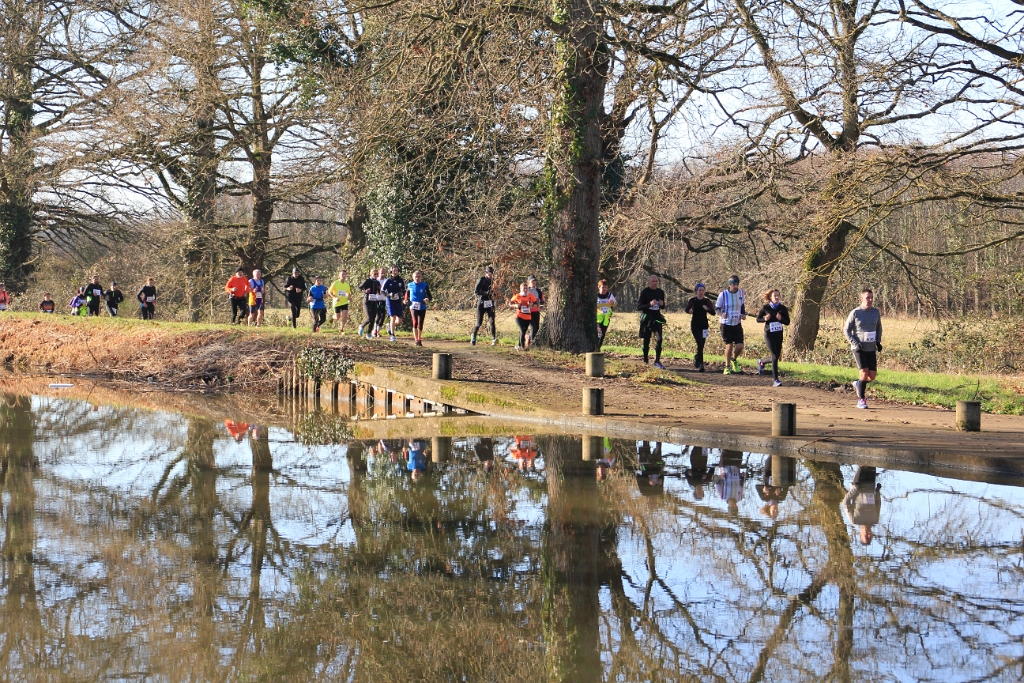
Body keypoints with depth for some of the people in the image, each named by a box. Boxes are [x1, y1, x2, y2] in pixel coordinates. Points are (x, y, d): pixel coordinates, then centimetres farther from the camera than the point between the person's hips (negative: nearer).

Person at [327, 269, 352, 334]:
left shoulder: (347, 284, 2)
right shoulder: (335, 283, -10)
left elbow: (348, 293, 17)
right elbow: (329, 291, -6)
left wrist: (349, 297, -4)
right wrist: (335, 297, -20)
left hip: (344, 302, 3)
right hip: (337, 302, -3)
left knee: (345, 316, -13)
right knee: (337, 317, 4)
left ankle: (341, 328, 2)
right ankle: (333, 318, 41)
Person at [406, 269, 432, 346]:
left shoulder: (424, 286, -4)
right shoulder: (410, 285, 2)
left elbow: (429, 296, -6)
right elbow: (407, 292, 22)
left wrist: (427, 299, -27)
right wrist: (406, 299, 7)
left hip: (422, 307, 1)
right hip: (413, 306, -1)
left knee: (420, 323, 8)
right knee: (415, 322, -16)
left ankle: (419, 339, 25)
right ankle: (416, 340, -17)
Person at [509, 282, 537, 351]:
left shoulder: (530, 296, 2)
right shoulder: (517, 296, -2)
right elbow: (510, 303, 7)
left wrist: (532, 304, -12)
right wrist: (515, 305, -12)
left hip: (528, 317, 3)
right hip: (519, 316, -3)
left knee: (523, 331, 11)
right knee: (522, 331, -13)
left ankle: (519, 345, 27)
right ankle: (523, 347, -5)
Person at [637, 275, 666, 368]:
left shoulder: (660, 292, 8)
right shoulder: (645, 292, -6)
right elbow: (638, 307, -9)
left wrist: (662, 304, -5)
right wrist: (649, 304, -23)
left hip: (657, 318, 3)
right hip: (646, 318, -3)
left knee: (659, 339, -11)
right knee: (646, 340, 7)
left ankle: (657, 361, -8)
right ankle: (645, 359, 24)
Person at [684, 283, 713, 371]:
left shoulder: (707, 301, 2)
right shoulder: (692, 300, -1)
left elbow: (713, 312, -3)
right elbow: (687, 309, 13)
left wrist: (707, 309, -22)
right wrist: (689, 311, -10)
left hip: (704, 325, 3)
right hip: (695, 325, -2)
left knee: (702, 345, 6)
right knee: (700, 344, -16)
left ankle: (697, 357, 32)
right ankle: (700, 364, -10)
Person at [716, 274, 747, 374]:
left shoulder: (742, 293, 0)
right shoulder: (723, 294, -9)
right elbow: (717, 307, 0)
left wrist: (744, 314, 1)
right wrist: (721, 314, -20)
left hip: (737, 324, 3)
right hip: (726, 324, -3)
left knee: (740, 346, -4)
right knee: (729, 345, -4)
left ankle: (734, 359, 27)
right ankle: (727, 367, 13)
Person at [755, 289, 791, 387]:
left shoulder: (783, 308, 0)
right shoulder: (765, 308, -4)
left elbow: (787, 322, 3)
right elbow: (758, 319, 5)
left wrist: (781, 319, -17)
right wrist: (765, 319, -16)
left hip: (779, 335, 4)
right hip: (769, 335, -4)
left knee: (777, 356, 11)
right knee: (775, 356, -14)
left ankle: (761, 362, 42)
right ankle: (776, 380, -11)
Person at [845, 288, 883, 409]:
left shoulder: (876, 312, 5)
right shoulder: (855, 313, -6)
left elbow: (879, 328, 19)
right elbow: (847, 330, -1)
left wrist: (878, 342, 5)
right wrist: (855, 343, -13)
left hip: (871, 349, 4)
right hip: (858, 348, -4)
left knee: (872, 376, 1)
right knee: (864, 373, -15)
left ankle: (858, 384, 33)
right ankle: (861, 400, -2)